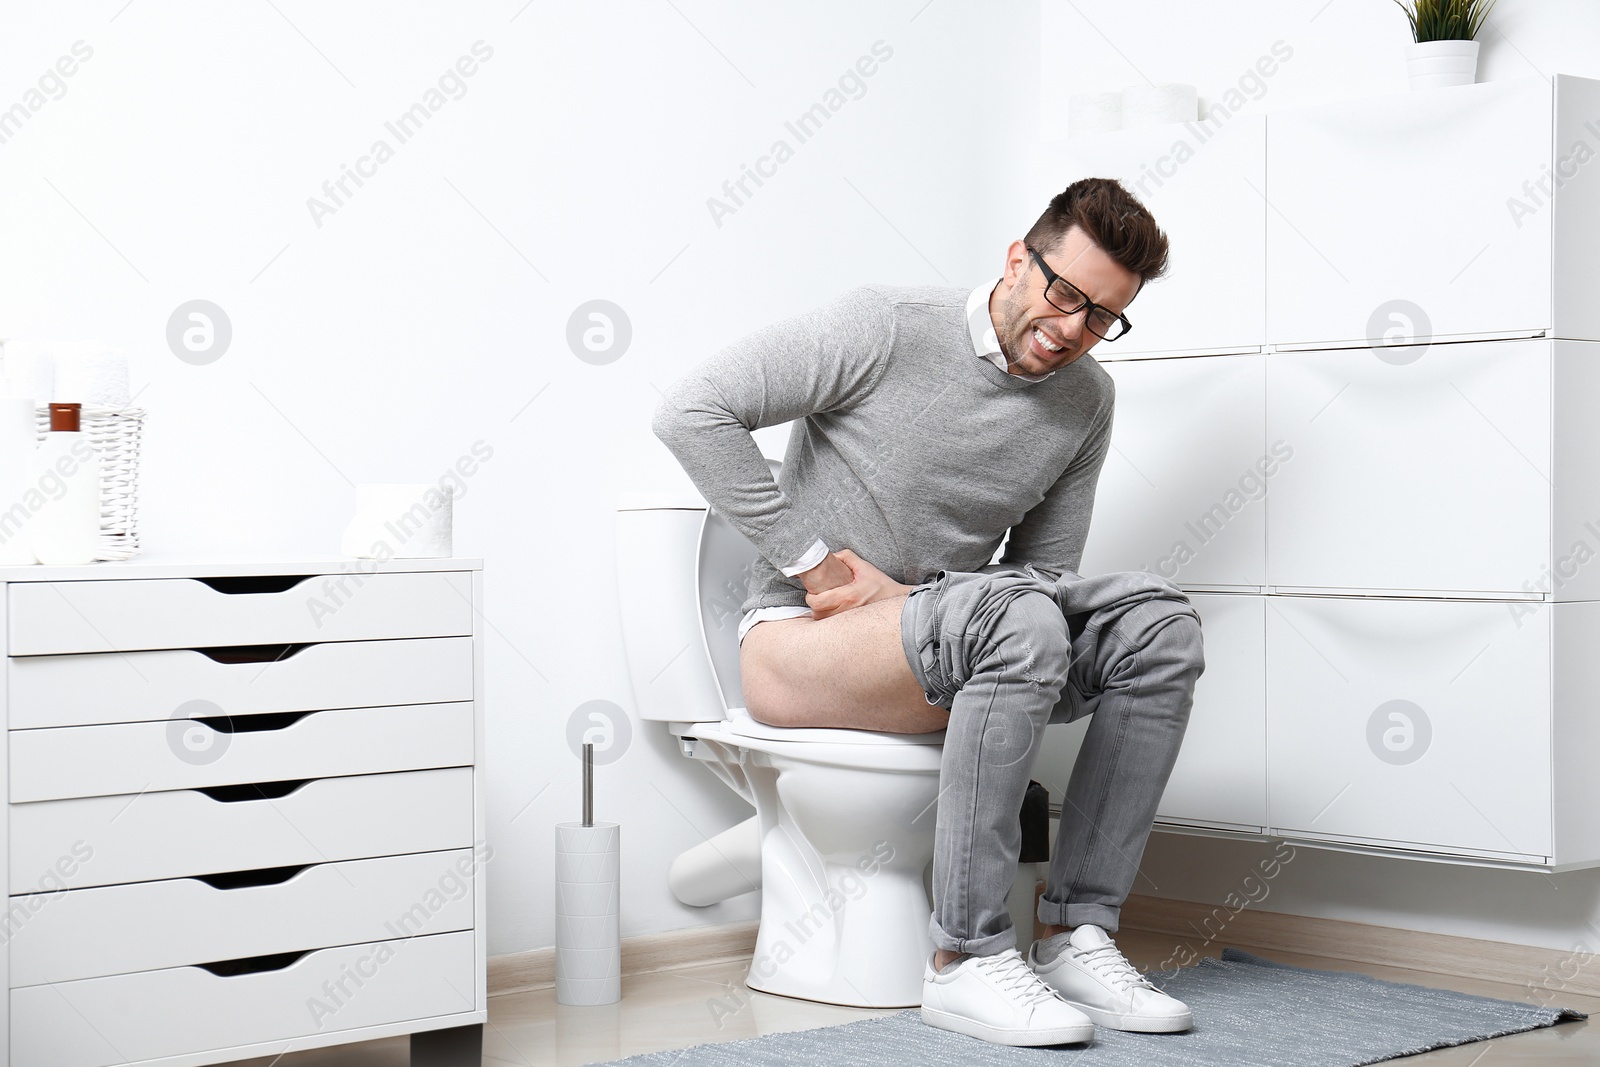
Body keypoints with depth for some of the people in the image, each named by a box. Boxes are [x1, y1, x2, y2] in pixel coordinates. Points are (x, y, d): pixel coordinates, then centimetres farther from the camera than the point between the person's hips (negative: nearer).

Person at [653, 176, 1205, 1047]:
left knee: (1156, 619, -18)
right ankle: (964, 960, -29)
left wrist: (909, 590, -8)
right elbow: (690, 412, -15)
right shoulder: (887, 329, -10)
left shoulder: (1086, 402, 7)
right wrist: (808, 560, -15)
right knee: (1022, 619, -34)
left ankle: (1075, 935, -18)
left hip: (936, 639, 6)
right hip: (798, 644, -6)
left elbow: (1044, 568, 11)